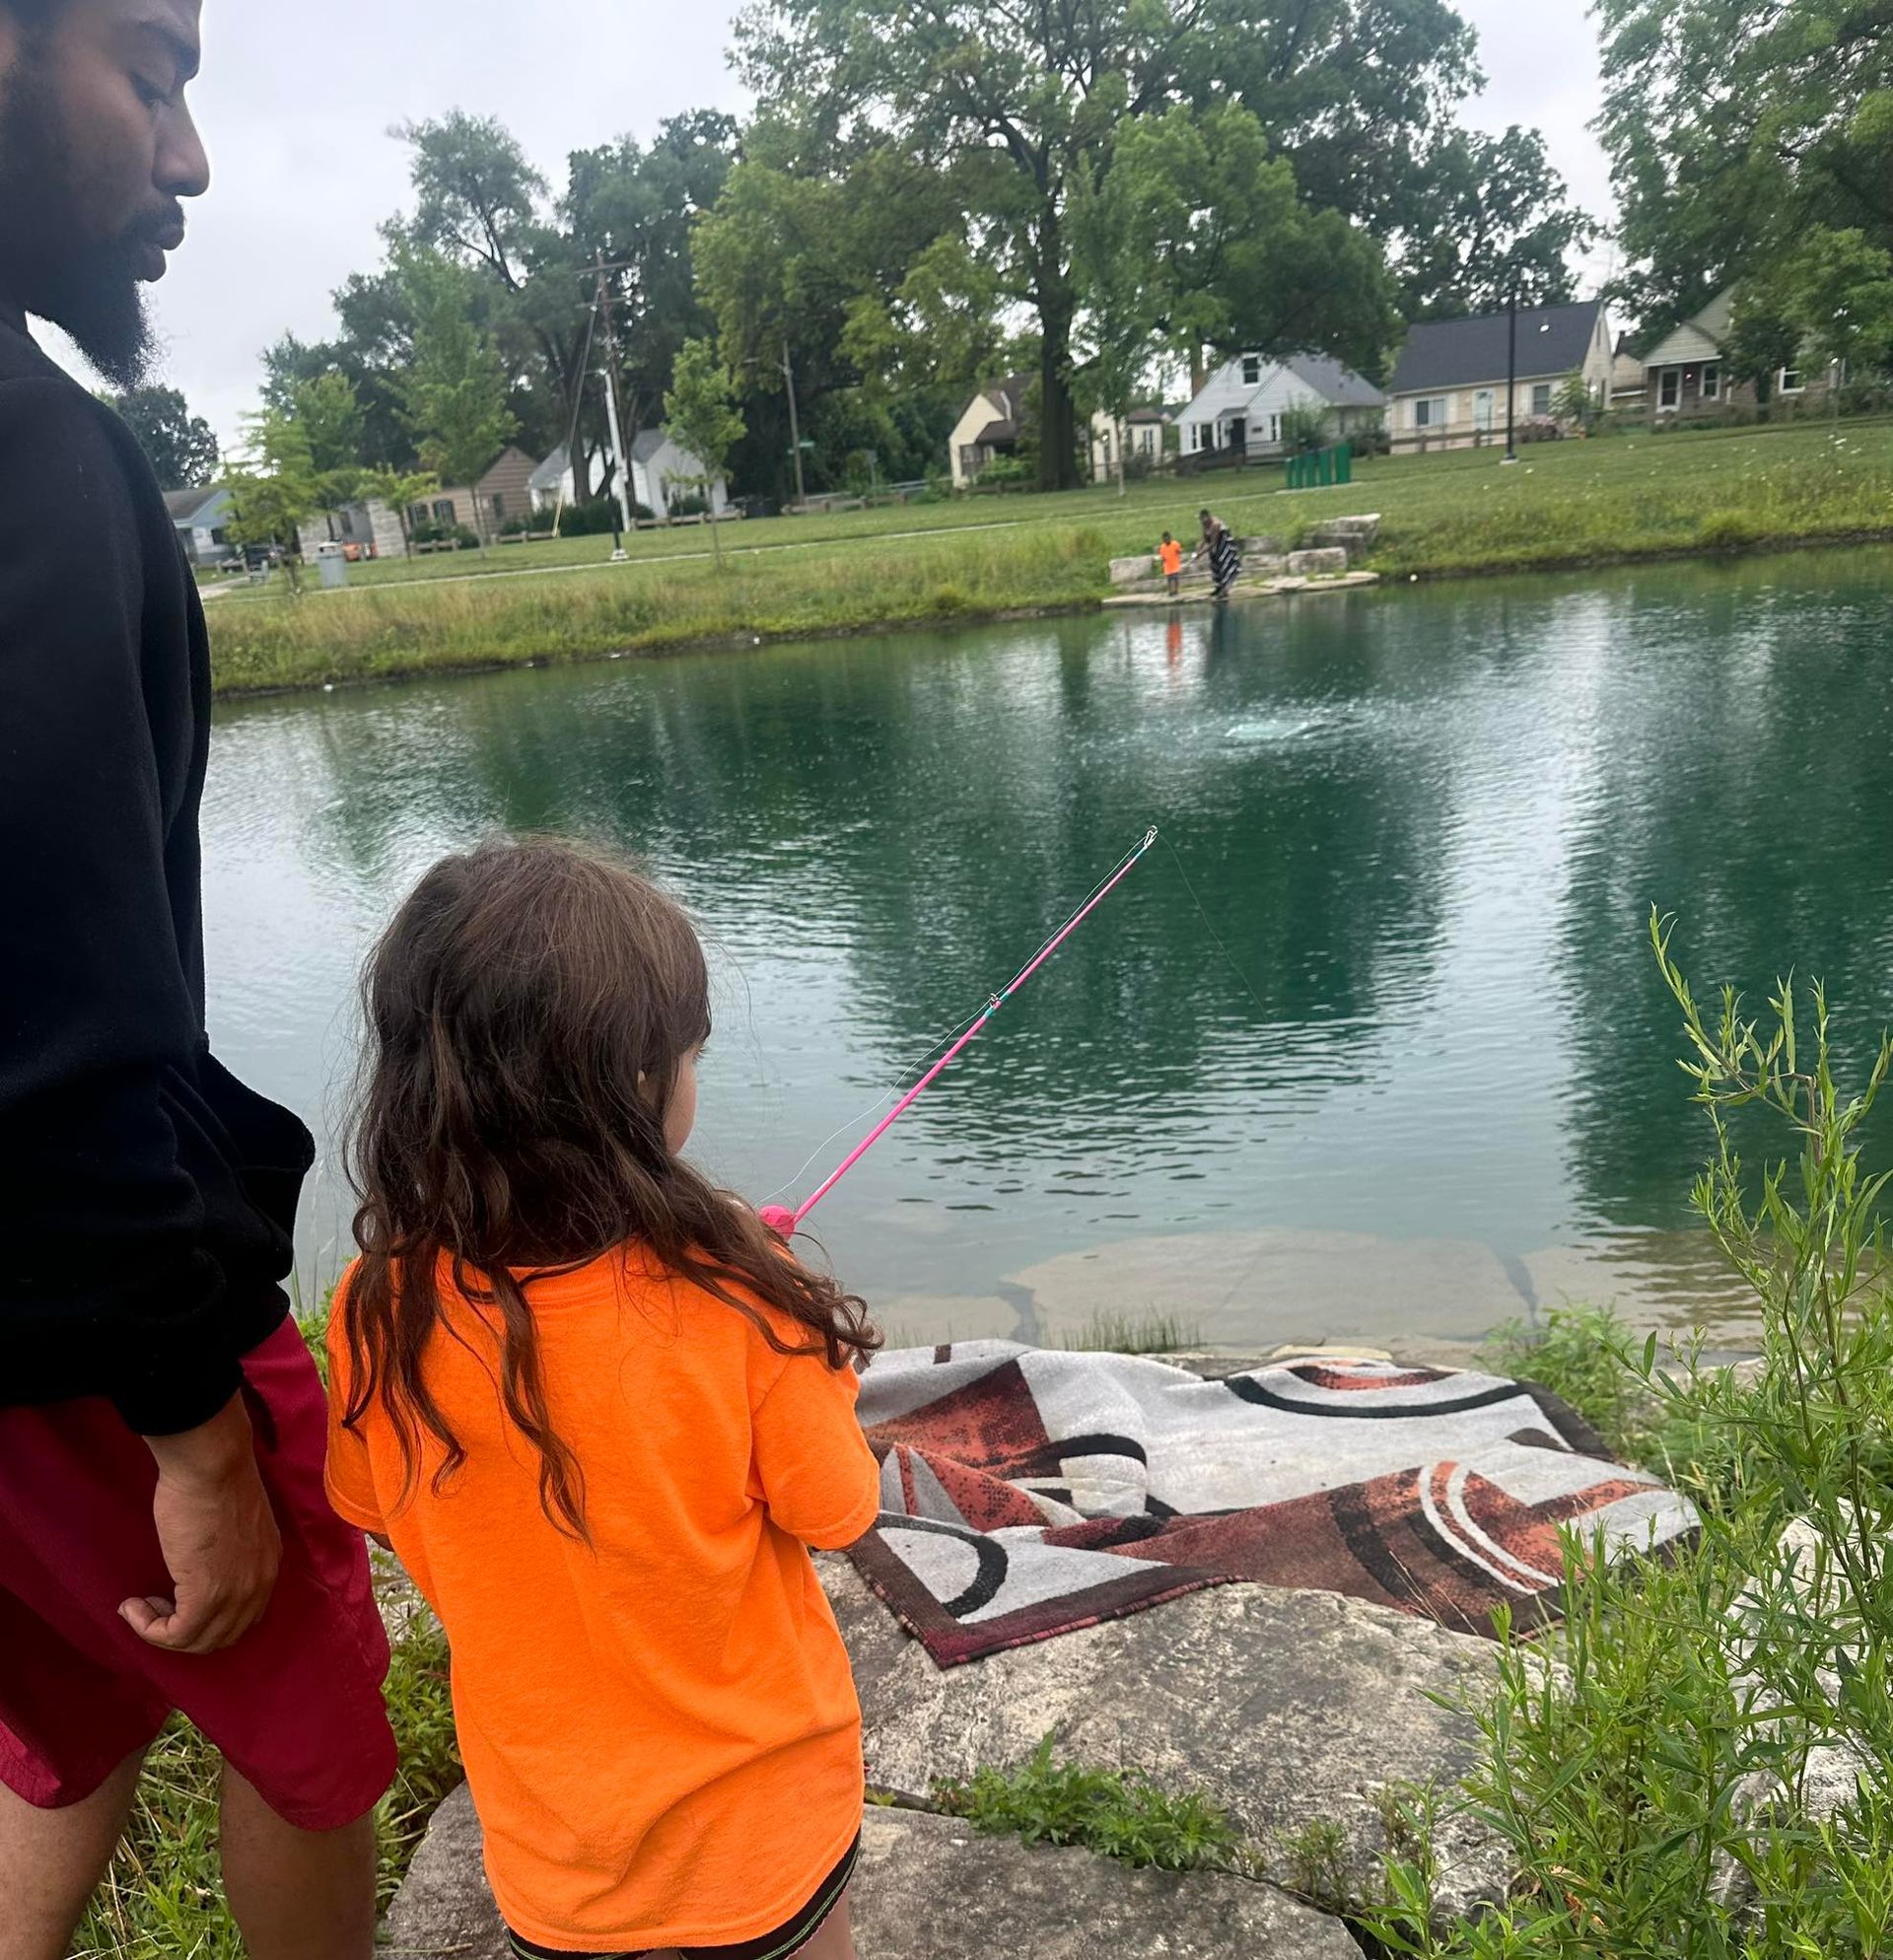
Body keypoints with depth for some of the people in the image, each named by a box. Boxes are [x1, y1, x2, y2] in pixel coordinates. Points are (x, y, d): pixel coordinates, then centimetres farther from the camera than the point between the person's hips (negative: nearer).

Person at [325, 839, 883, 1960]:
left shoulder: (382, 1311, -21)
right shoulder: (738, 1297, -30)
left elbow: (372, 1510, -3)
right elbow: (833, 1514, -16)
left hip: (547, 1817, 2)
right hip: (762, 1804, -2)